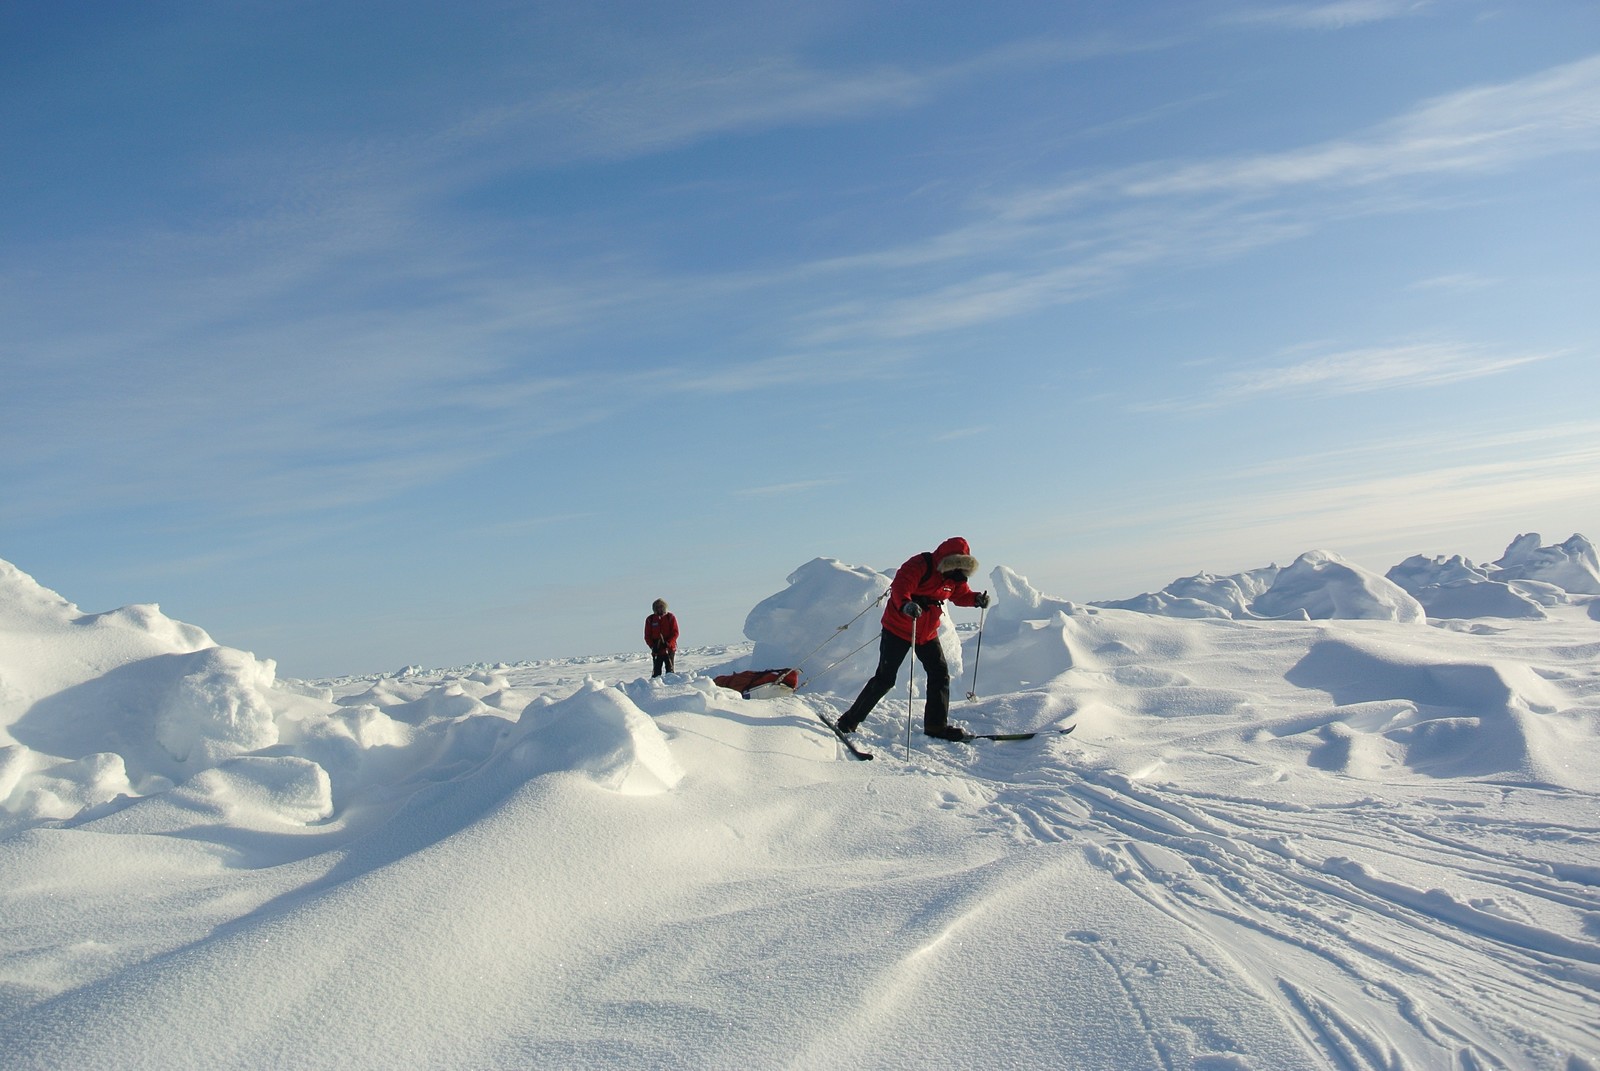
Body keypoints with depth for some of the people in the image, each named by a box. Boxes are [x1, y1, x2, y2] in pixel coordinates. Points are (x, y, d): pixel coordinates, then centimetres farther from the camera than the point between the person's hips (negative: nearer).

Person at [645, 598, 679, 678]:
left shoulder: (670, 617, 1)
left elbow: (675, 633, -2)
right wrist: (653, 646, -9)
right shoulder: (650, 619, 5)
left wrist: (668, 644, -15)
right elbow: (647, 636, 6)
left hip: (669, 649, -1)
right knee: (656, 671, -1)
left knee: (669, 670, 0)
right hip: (657, 650, 1)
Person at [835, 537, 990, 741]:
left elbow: (960, 594, 16)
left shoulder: (954, 577, 2)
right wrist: (906, 604, -56)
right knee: (885, 679, -7)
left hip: (927, 633, 7)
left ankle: (936, 725, 14)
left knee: (940, 674, 3)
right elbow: (900, 588, -35)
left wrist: (976, 598, -5)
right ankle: (850, 720, 4)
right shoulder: (919, 566, -23)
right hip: (898, 629, -7)